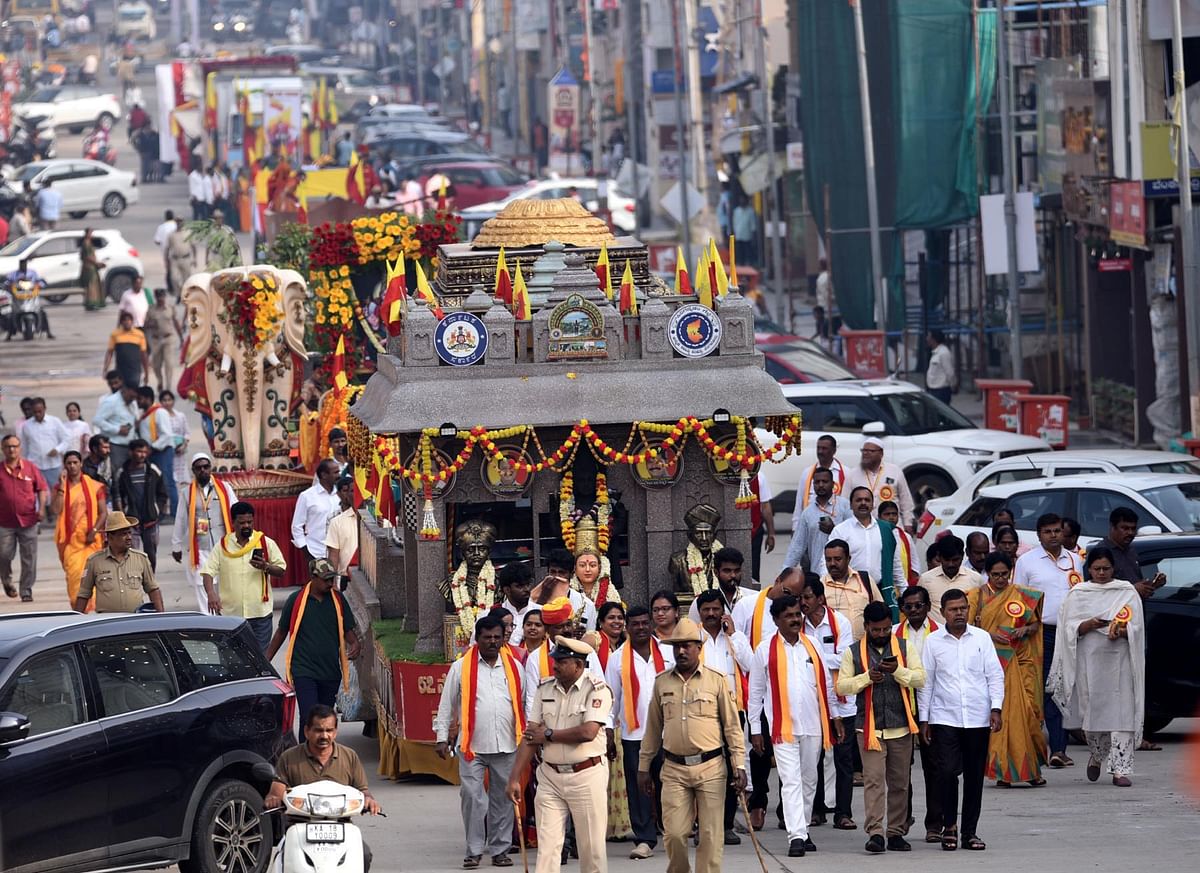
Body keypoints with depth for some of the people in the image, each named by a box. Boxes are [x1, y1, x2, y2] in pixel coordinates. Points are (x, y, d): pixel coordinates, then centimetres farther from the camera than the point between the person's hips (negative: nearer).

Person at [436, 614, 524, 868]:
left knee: (503, 798, 7)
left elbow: (523, 703, 14)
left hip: (506, 745, 2)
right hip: (472, 746, -2)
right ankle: (474, 850, 1)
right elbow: (446, 705, 4)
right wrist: (442, 738, 0)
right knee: (472, 797, -7)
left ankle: (500, 849, 15)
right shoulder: (461, 668, 1)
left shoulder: (514, 667, 9)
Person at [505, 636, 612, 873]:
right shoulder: (545, 689, 6)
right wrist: (515, 778, -2)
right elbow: (530, 737, 4)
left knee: (591, 845, 3)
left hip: (586, 775, -4)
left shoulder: (597, 690, -9)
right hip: (550, 775, 4)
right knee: (547, 845, -1)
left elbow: (588, 732, -22)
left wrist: (548, 735, -10)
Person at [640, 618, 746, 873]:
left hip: (711, 767, -2)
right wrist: (643, 768, 14)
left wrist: (739, 766, -3)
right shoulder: (662, 682, 9)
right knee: (674, 833, -2)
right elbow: (653, 728, 15)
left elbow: (732, 726, 3)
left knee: (711, 835, -2)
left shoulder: (716, 680, 2)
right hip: (674, 769, 2)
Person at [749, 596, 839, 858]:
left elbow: (825, 685, 14)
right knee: (791, 782, -11)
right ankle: (796, 837, -17)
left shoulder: (812, 647, 9)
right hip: (783, 727, -4)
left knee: (809, 780, 10)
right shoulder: (765, 651, 0)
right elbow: (755, 692, 3)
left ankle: (803, 829, 21)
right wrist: (755, 729, 0)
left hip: (813, 726, 4)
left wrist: (834, 717, 9)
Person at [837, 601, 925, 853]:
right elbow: (841, 686, 2)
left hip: (900, 727, 2)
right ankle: (875, 833, -17)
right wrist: (867, 677, -13)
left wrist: (898, 670, -15)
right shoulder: (854, 652, 6)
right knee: (873, 780, -12)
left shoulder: (904, 648, 9)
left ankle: (896, 833, 15)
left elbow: (920, 679, 2)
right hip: (869, 727, -2)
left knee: (899, 783, 7)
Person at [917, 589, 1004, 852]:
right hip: (944, 718, -1)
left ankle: (970, 832, 14)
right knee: (947, 771, -12)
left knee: (974, 776, 5)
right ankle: (949, 826, 4)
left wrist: (996, 708, -4)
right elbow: (925, 682, 7)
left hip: (978, 718, 1)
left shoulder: (981, 638, 5)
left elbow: (995, 675, 6)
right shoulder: (933, 642, 4)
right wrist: (923, 719, 4)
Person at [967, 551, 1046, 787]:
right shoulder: (977, 596, 5)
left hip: (1019, 662, 1)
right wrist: (990, 636, -14)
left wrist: (1026, 630, -7)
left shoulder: (1023, 596, 10)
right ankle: (1003, 772, -1)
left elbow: (1036, 624, 15)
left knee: (1024, 712, -6)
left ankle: (1031, 768, 3)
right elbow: (968, 628, 1)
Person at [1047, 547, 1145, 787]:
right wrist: (1088, 625, -15)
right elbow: (1069, 628, 4)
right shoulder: (1077, 594, 11)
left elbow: (1136, 627, 3)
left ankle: (1121, 769, -11)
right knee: (1091, 711, 2)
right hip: (1088, 661, 1)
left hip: (1119, 661, -1)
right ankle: (1096, 756, 29)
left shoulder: (1127, 592, 8)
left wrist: (1121, 631, -18)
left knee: (1120, 713, -8)